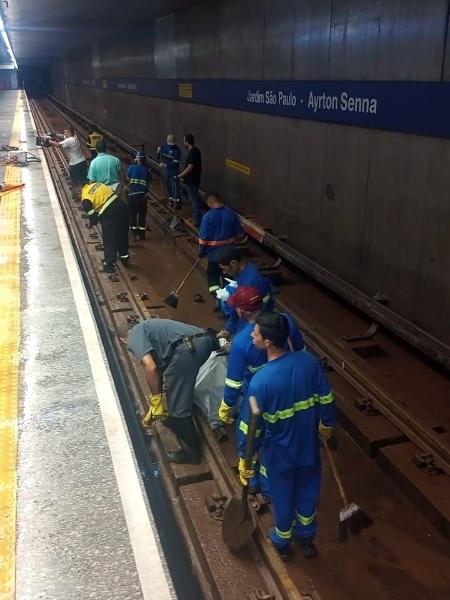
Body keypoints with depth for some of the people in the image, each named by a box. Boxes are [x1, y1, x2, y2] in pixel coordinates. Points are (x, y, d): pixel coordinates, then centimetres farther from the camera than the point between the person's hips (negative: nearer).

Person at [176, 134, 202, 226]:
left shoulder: (193, 152, -22)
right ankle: (195, 217, 30)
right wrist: (183, 175, 19)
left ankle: (198, 221, 3)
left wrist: (180, 175, -18)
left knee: (195, 200, -3)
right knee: (194, 199, 19)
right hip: (192, 180, 10)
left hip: (192, 181, -10)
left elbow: (190, 167, -26)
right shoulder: (194, 151, 10)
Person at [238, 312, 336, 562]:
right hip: (308, 445, 3)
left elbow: (251, 427, -21)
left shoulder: (260, 381, -32)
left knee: (283, 496, 22)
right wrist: (327, 426, 14)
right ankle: (307, 538, 49)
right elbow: (326, 401, -6)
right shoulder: (309, 361, -19)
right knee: (307, 491, 26)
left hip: (279, 451, -3)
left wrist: (244, 460, -6)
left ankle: (282, 542, 47)